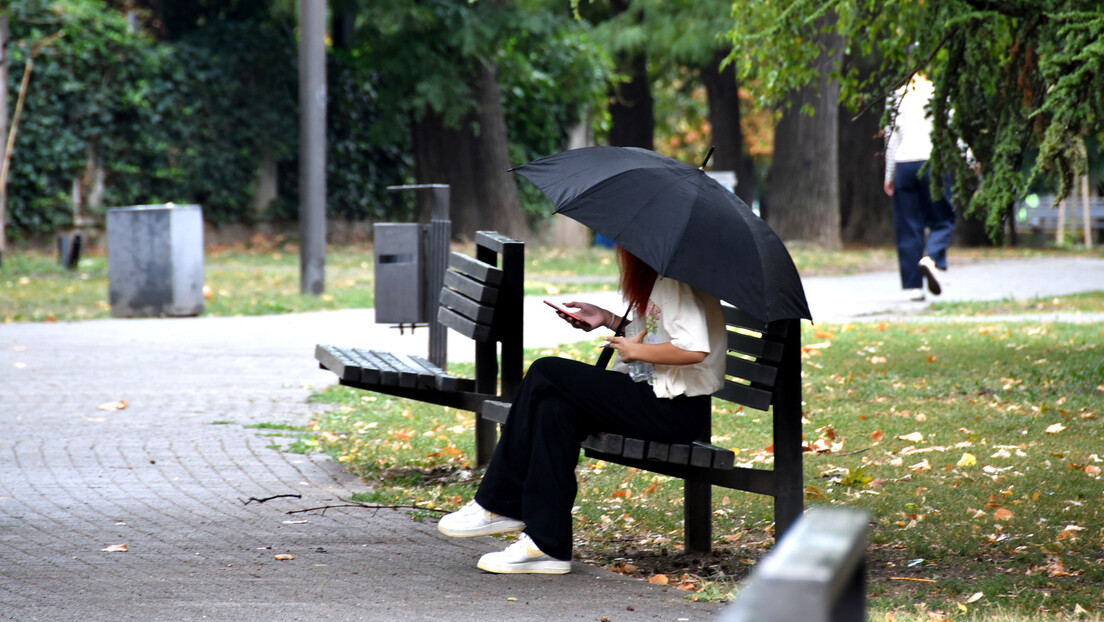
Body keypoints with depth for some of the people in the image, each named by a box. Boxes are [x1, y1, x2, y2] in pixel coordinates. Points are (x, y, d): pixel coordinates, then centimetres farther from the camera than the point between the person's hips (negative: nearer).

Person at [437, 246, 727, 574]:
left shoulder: (679, 281, -13)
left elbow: (694, 349, -26)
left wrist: (634, 350, -12)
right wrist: (608, 319, 15)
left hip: (679, 408, -10)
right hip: (654, 394, 10)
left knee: (546, 373, -15)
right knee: (554, 409, -10)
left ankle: (496, 507, -7)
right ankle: (546, 544, -11)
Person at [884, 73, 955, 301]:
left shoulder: (897, 97, 10)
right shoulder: (937, 94, 3)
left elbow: (891, 138, 9)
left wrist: (889, 176, 13)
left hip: (904, 164, 3)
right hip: (933, 162, -2)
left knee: (908, 228, 5)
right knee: (942, 221, 6)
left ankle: (913, 285, 2)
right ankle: (932, 258, -22)